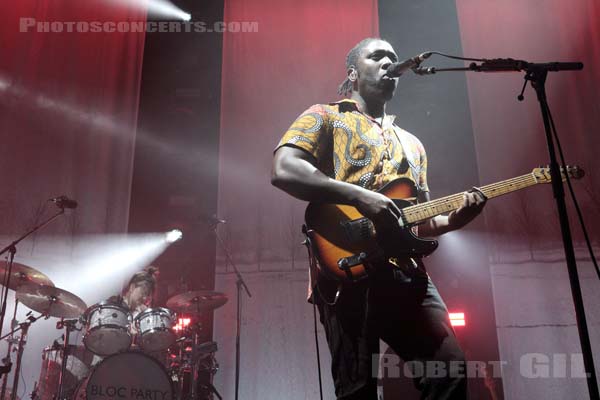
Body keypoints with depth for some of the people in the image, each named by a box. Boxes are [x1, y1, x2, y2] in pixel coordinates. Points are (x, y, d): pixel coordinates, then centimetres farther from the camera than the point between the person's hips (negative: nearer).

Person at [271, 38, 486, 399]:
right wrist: (360, 197, -17)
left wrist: (453, 219, 4)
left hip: (407, 273, 6)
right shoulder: (325, 116, 10)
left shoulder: (411, 143, 29)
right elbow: (283, 171, -9)